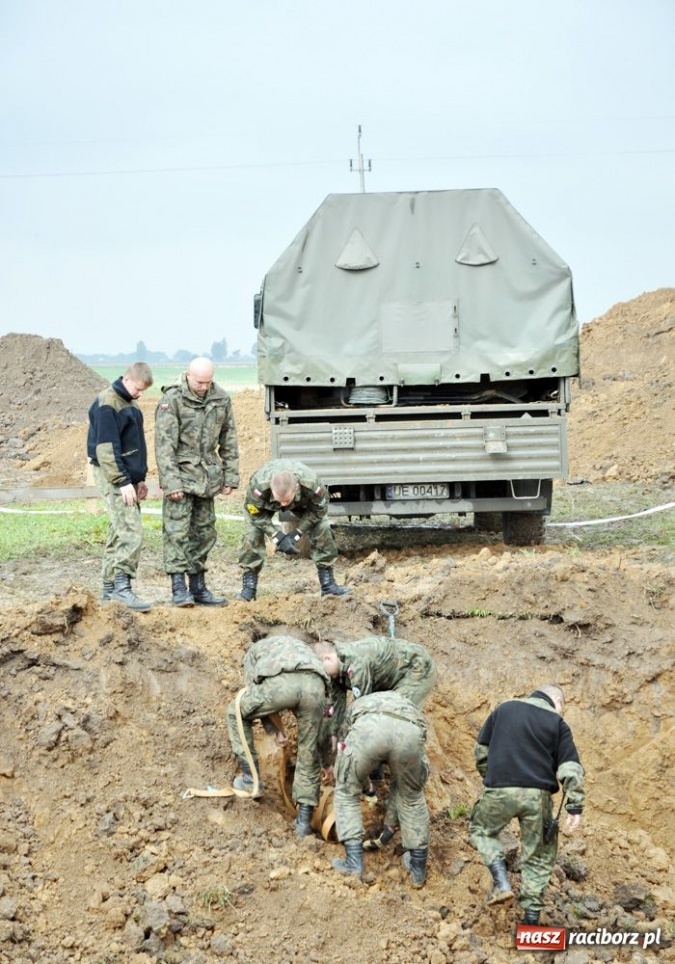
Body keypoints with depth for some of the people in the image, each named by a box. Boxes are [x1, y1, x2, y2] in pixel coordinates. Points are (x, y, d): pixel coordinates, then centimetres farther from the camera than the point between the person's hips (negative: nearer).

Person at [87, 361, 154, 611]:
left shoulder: (129, 403, 15)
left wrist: (140, 478, 18)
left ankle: (109, 589, 14)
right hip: (113, 478, -9)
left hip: (128, 478, 9)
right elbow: (106, 448, -18)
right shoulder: (106, 404, -13)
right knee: (131, 533, -17)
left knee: (119, 534, 10)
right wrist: (123, 482, -20)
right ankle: (122, 586, -20)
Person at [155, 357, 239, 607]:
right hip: (180, 474, -5)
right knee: (177, 532, -9)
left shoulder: (221, 399, 4)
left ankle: (198, 587, 17)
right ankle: (179, 589, -8)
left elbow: (229, 441, 11)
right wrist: (170, 482, -19)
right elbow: (164, 444, -14)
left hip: (207, 477, 6)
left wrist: (230, 477, 7)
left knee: (204, 532, 9)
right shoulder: (172, 399, -11)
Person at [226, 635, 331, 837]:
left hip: (279, 683, -3)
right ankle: (304, 820, 24)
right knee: (309, 752, 21)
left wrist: (275, 731, 31)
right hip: (315, 685, 3)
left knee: (236, 713, 27)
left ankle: (250, 777, 25)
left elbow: (254, 693, 26)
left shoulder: (255, 650, 40)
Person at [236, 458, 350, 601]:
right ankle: (248, 588, -10)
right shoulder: (259, 487, -46)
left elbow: (318, 510, -20)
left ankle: (328, 585, -1)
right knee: (252, 534, -20)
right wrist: (277, 536, -32)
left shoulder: (312, 485, -43)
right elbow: (255, 513, -25)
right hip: (266, 503, -1)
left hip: (301, 501, 1)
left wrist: (297, 533, -25)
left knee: (321, 530, -13)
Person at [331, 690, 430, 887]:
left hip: (368, 727, -2)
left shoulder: (358, 705, 48)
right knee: (412, 797, 30)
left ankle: (354, 861, 19)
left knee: (347, 791, 27)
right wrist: (390, 824, 60)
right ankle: (418, 867, 38)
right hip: (409, 731, 2)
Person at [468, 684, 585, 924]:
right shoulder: (557, 723, 8)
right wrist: (575, 806, -2)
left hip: (500, 791, 0)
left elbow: (481, 750, 16)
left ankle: (501, 882, 6)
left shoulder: (504, 709, 14)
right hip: (538, 795, 0)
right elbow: (570, 767, -2)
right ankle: (532, 915, 13)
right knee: (538, 855, 14)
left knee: (481, 829, 26)